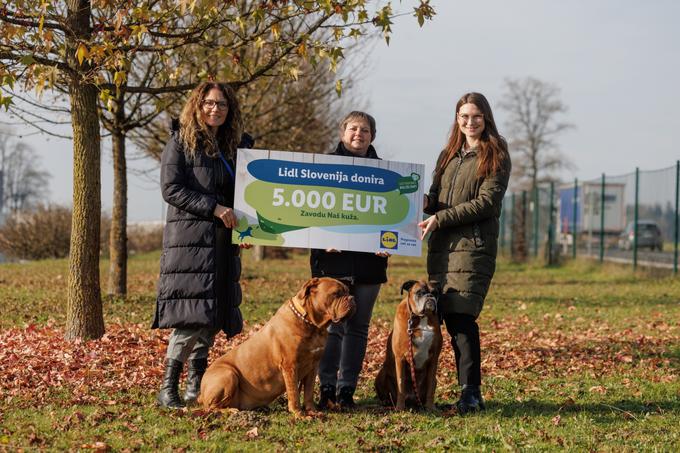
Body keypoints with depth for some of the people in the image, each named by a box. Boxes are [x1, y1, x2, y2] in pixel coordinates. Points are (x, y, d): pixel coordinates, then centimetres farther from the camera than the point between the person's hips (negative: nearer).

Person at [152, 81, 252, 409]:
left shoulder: (233, 146, 18)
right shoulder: (181, 143, -1)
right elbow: (171, 189, -10)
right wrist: (214, 208, -17)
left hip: (223, 243, 7)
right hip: (189, 239, -7)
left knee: (212, 317, 5)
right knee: (191, 313, -15)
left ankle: (196, 388, 11)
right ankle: (168, 390, -11)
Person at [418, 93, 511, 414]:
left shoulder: (496, 157, 1)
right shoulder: (448, 155, 20)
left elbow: (486, 203, -9)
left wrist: (440, 219, -12)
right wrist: (420, 200, -3)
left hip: (474, 245, -6)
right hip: (441, 245, 6)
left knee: (461, 315, -15)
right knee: (449, 317, 2)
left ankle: (471, 393, -12)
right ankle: (468, 389, 8)